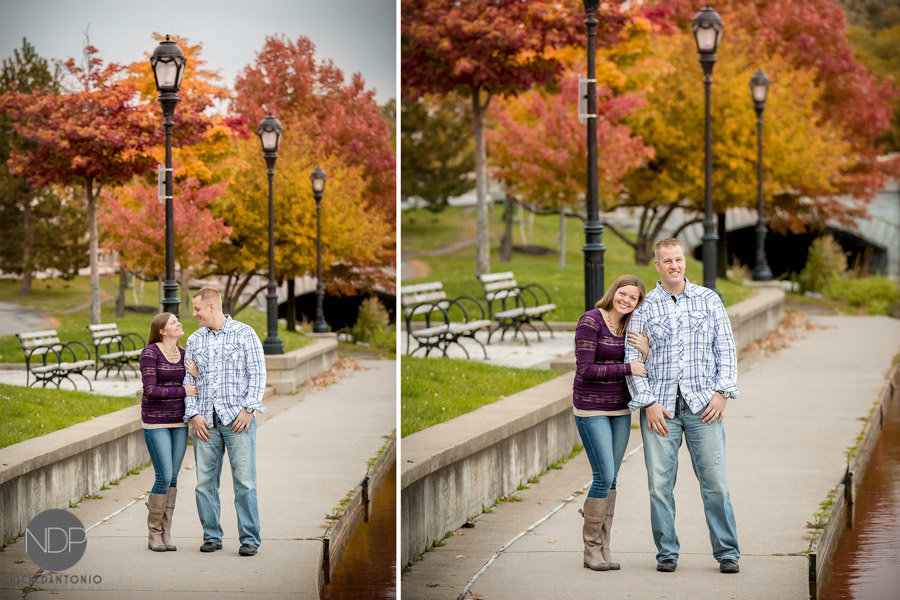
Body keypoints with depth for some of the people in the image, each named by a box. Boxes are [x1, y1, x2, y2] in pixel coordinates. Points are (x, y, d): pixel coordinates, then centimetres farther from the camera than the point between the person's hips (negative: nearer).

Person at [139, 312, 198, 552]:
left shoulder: (184, 354, 8)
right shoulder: (150, 353, -11)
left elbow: (193, 387, 12)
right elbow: (151, 390, -17)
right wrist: (182, 391, -14)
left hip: (179, 421, 6)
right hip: (155, 422, -6)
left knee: (172, 478, 6)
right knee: (164, 477, -10)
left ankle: (166, 534, 12)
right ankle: (154, 534, 4)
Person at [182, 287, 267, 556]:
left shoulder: (244, 333, 3)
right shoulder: (195, 340, 14)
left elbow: (258, 373, 0)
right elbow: (189, 380, 12)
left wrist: (249, 409, -10)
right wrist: (193, 414, -1)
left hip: (237, 418, -4)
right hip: (205, 421, 4)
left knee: (244, 481, -6)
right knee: (205, 481, 2)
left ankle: (249, 539, -2)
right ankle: (211, 536, 12)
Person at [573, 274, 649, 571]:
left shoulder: (630, 329, 7)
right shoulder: (591, 321, -12)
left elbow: (643, 372, 7)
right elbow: (585, 370, -18)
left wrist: (645, 351, -12)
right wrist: (627, 368, -20)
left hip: (620, 408, 7)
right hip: (591, 408, -6)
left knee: (610, 479, 7)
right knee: (604, 476, -11)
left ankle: (603, 549, 12)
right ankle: (591, 549, 1)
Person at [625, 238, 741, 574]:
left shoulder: (709, 300, 10)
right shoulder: (644, 307, 7)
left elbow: (726, 348, 9)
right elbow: (632, 359, 4)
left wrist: (722, 392, -3)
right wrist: (649, 403, -6)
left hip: (703, 405, 0)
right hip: (660, 407, 0)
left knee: (715, 480, -3)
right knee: (660, 482, -2)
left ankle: (727, 552, 5)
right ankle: (667, 552, 8)